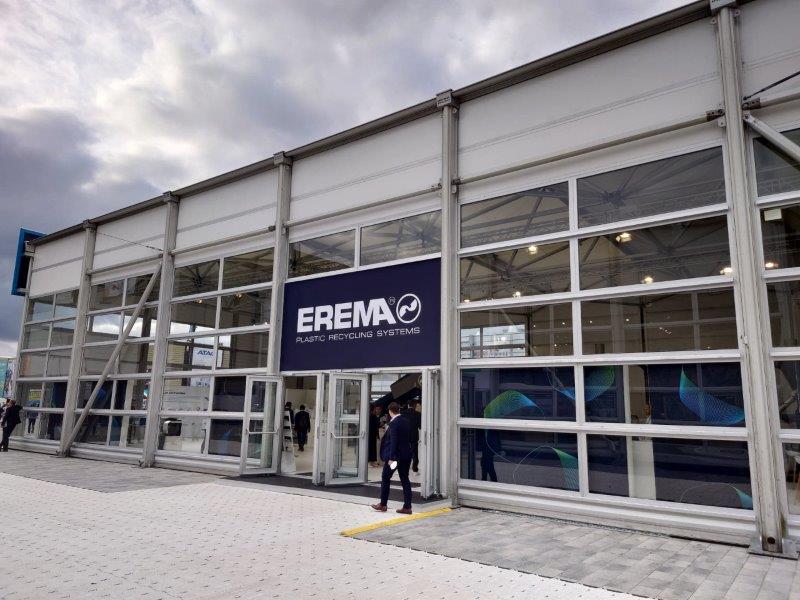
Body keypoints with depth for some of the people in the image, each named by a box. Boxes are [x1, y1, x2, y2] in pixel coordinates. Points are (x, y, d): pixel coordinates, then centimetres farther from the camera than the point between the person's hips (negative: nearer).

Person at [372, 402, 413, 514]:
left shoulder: (393, 423, -16)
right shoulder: (407, 422, 6)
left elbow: (393, 441, -21)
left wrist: (391, 458, -21)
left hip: (395, 455, -7)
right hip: (406, 455, 7)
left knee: (385, 478, 9)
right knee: (405, 480, 9)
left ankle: (383, 505, 18)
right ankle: (407, 507, 8)